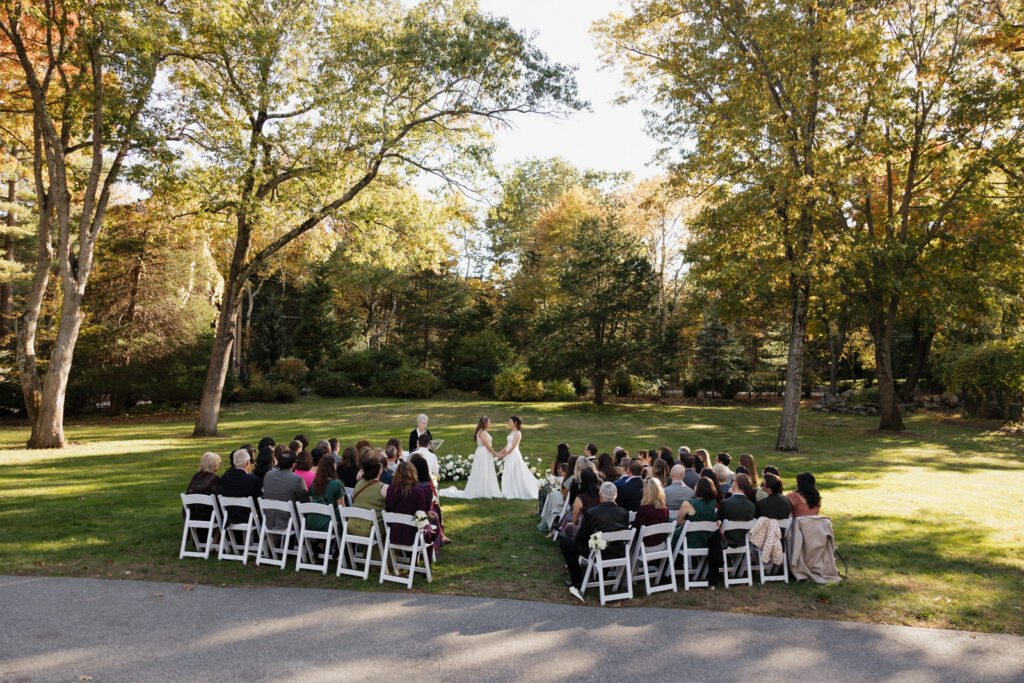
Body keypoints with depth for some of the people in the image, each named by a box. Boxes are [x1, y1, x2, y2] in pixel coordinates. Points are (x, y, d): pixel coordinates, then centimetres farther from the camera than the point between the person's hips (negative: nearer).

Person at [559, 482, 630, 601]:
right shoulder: (624, 512, -5)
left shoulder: (591, 513, -17)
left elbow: (580, 539, -7)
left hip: (599, 554, -5)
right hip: (619, 553, 5)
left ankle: (577, 582, 8)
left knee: (564, 541, 10)